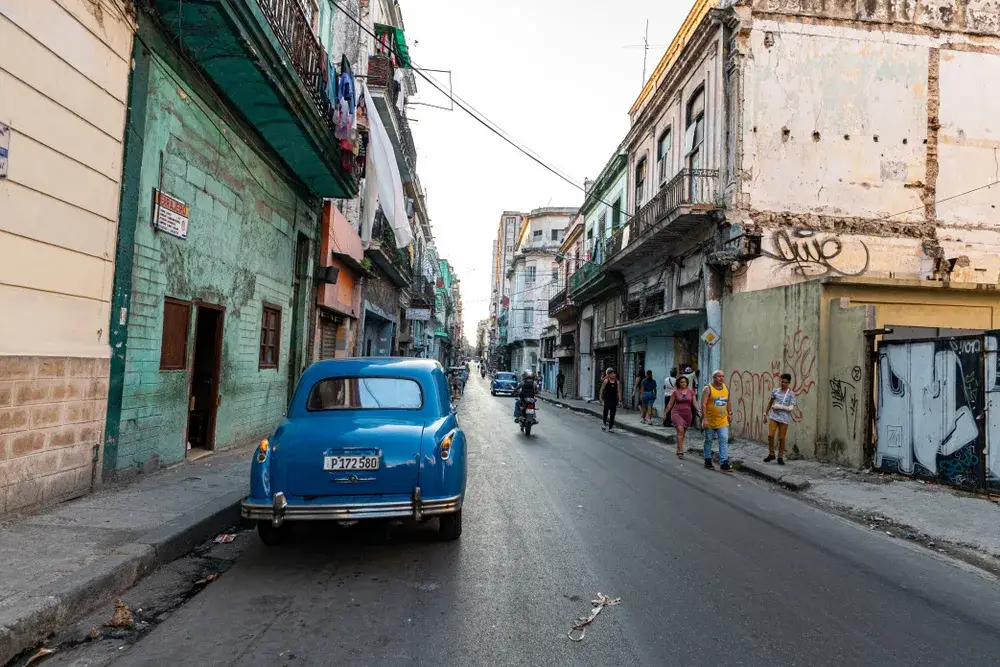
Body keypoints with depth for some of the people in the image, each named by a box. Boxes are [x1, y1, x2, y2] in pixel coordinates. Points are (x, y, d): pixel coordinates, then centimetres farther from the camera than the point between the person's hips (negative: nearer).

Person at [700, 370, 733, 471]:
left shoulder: (726, 388, 7)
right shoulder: (708, 389, -11)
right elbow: (703, 404, -16)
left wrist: (730, 413, 11)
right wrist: (704, 419, -21)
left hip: (723, 421, 4)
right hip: (710, 421, -4)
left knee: (724, 440, -6)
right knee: (708, 441, 10)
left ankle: (724, 463, -6)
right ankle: (708, 461, 23)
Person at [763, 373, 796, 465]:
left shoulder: (791, 394, -1)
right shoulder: (775, 391, 7)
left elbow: (791, 408, -9)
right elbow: (770, 403, 19)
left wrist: (779, 406, -13)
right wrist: (765, 413, 20)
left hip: (784, 419, -2)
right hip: (773, 416, 2)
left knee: (781, 438, 1)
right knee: (770, 435, -8)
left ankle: (780, 457, 16)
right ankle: (771, 454, 10)